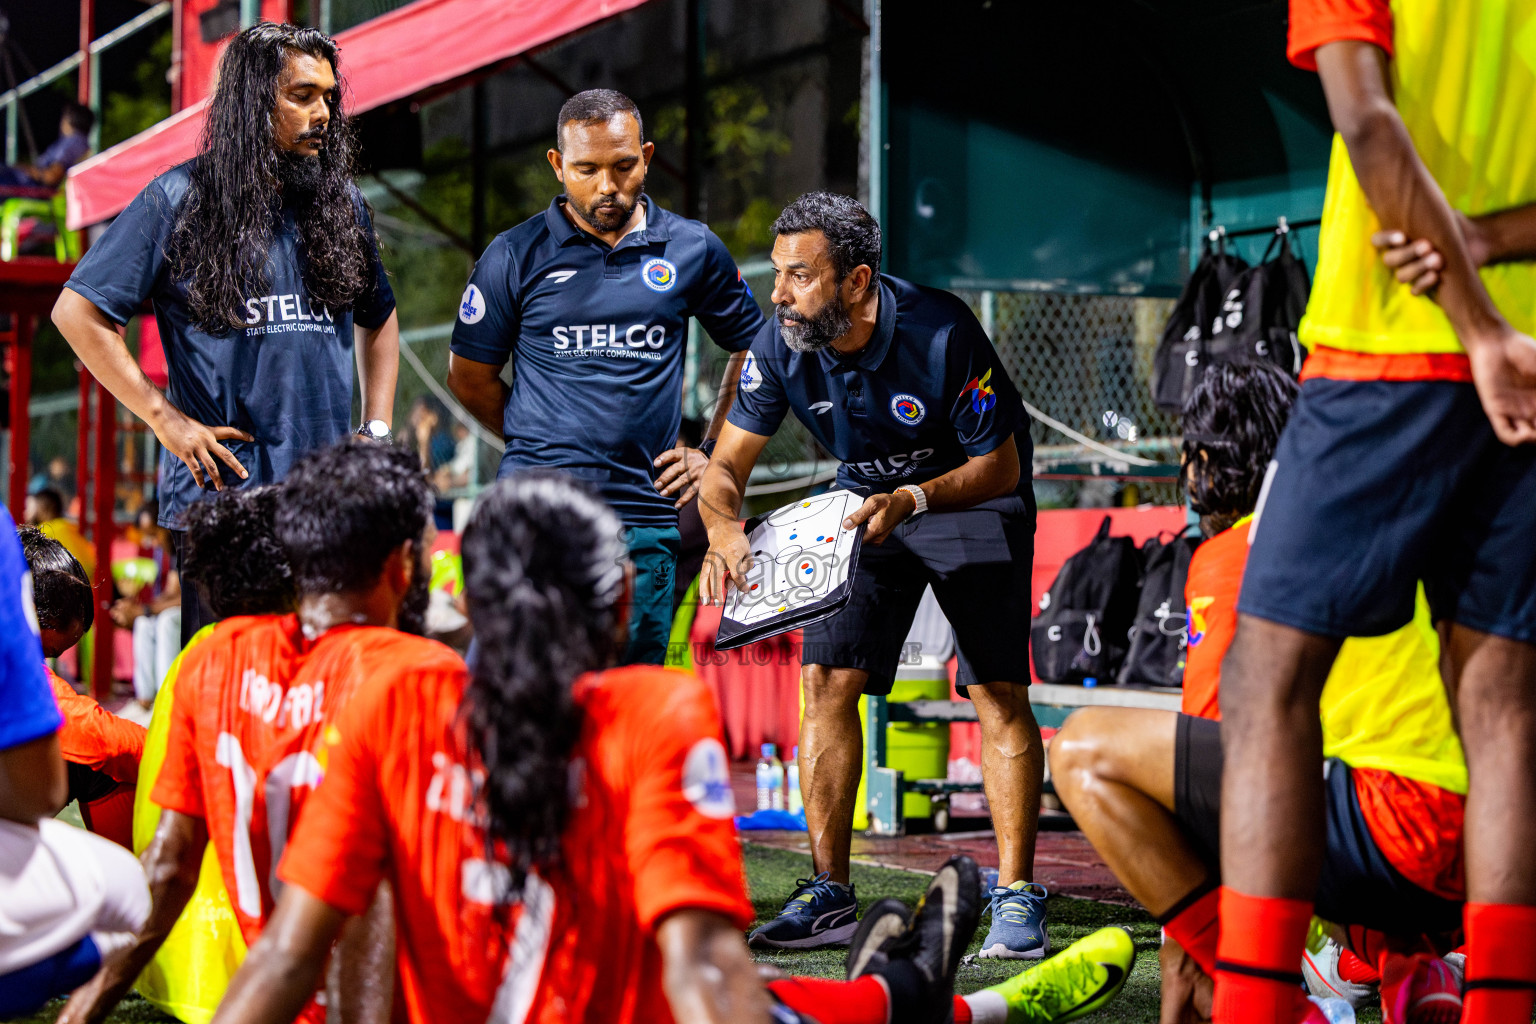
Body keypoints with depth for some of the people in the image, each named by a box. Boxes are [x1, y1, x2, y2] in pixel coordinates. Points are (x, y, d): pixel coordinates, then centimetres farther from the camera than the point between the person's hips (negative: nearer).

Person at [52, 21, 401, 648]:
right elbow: (78, 313, -1)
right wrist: (165, 419, -7)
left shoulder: (341, 203, 14)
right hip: (220, 492, -4)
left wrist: (377, 430, 15)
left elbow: (377, 319, 28)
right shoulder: (179, 200, -1)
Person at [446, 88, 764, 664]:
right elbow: (470, 377, 13)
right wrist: (538, 443, 10)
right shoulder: (516, 256, 3)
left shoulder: (693, 250, 7)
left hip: (645, 518, 2)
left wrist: (716, 455, 13)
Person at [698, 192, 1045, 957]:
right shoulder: (781, 346, -17)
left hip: (972, 498, -4)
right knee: (826, 680, -6)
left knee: (997, 692, -14)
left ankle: (1016, 896, -8)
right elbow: (726, 465, -12)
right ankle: (829, 897, 0)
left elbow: (999, 465, -21)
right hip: (867, 502, 4)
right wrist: (724, 529, -34)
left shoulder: (941, 334, -30)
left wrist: (910, 500, -36)